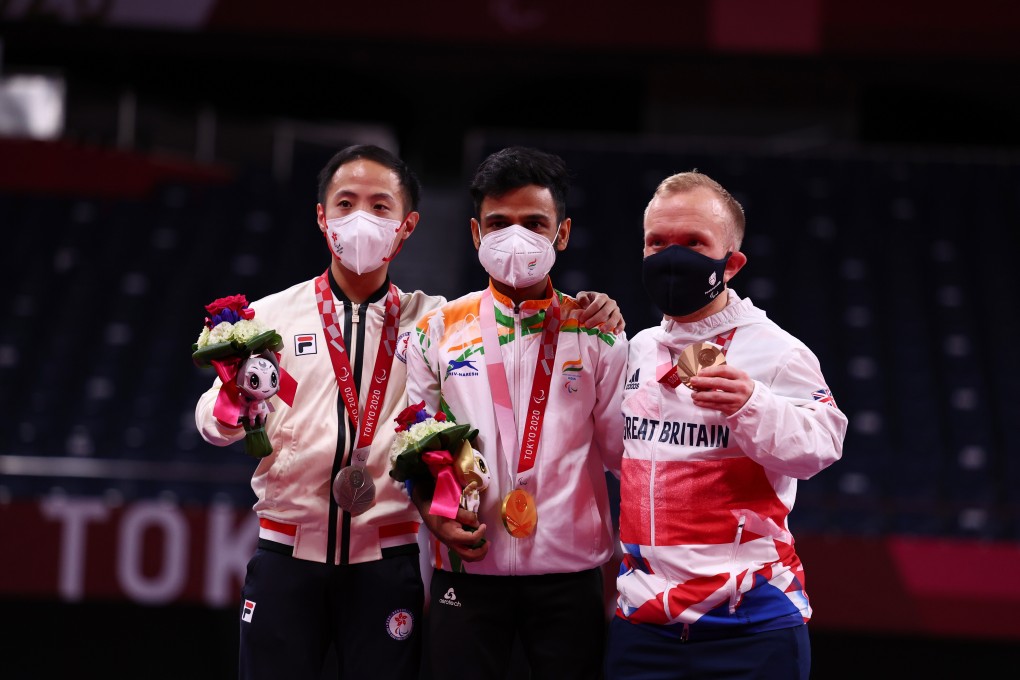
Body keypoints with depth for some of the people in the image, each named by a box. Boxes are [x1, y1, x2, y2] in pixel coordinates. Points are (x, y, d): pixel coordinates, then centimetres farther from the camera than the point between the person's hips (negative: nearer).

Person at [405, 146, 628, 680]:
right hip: (468, 569, 0)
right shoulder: (439, 331, 7)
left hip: (570, 573, 0)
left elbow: (623, 453, 5)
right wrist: (434, 512, -7)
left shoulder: (596, 335, 6)